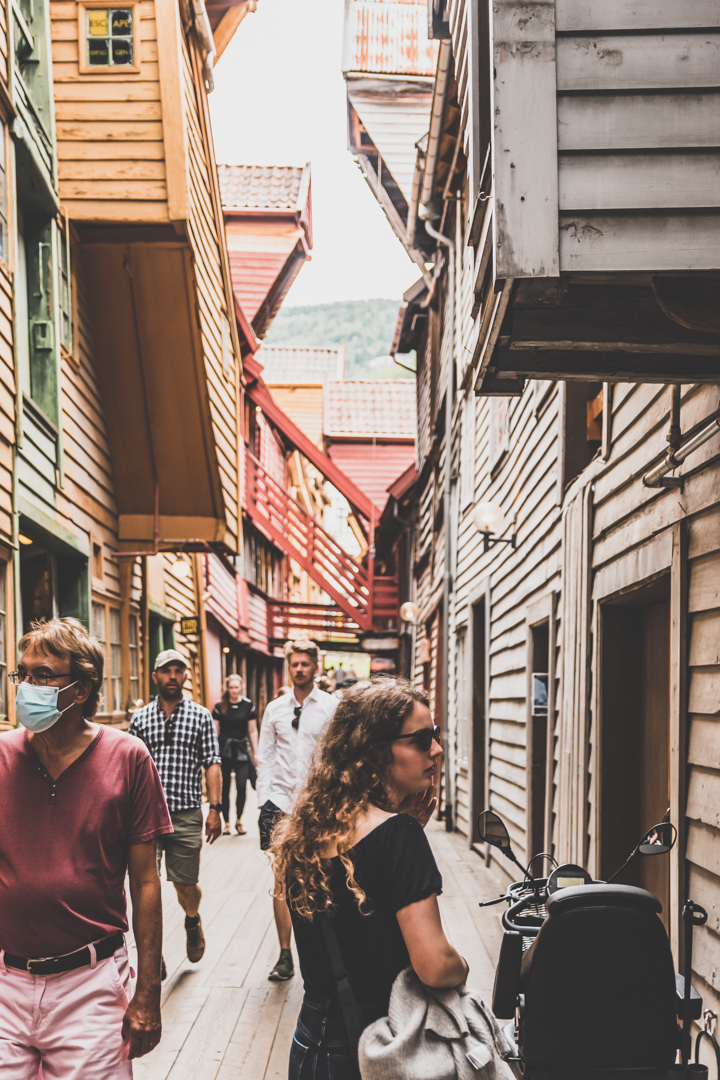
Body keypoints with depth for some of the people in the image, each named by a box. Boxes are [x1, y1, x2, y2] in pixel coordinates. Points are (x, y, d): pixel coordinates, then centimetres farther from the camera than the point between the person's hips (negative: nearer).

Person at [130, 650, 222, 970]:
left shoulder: (201, 716, 5)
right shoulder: (140, 718, 9)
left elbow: (212, 764, 3)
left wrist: (214, 808, -4)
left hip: (187, 815, -1)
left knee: (186, 885, 6)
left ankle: (192, 920, 39)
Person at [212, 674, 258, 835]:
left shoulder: (248, 705, 3)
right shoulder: (220, 707, 2)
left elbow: (252, 731, 7)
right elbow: (215, 731, 5)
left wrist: (255, 752, 5)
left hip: (242, 749, 0)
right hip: (224, 749, 0)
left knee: (241, 786, -7)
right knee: (225, 787, 2)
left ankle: (239, 819, 10)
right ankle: (226, 822, 12)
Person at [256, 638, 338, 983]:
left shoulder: (331, 708, 1)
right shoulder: (275, 709, 8)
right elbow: (264, 757, 9)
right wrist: (265, 800, 0)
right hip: (280, 799, 2)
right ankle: (285, 954, 6)